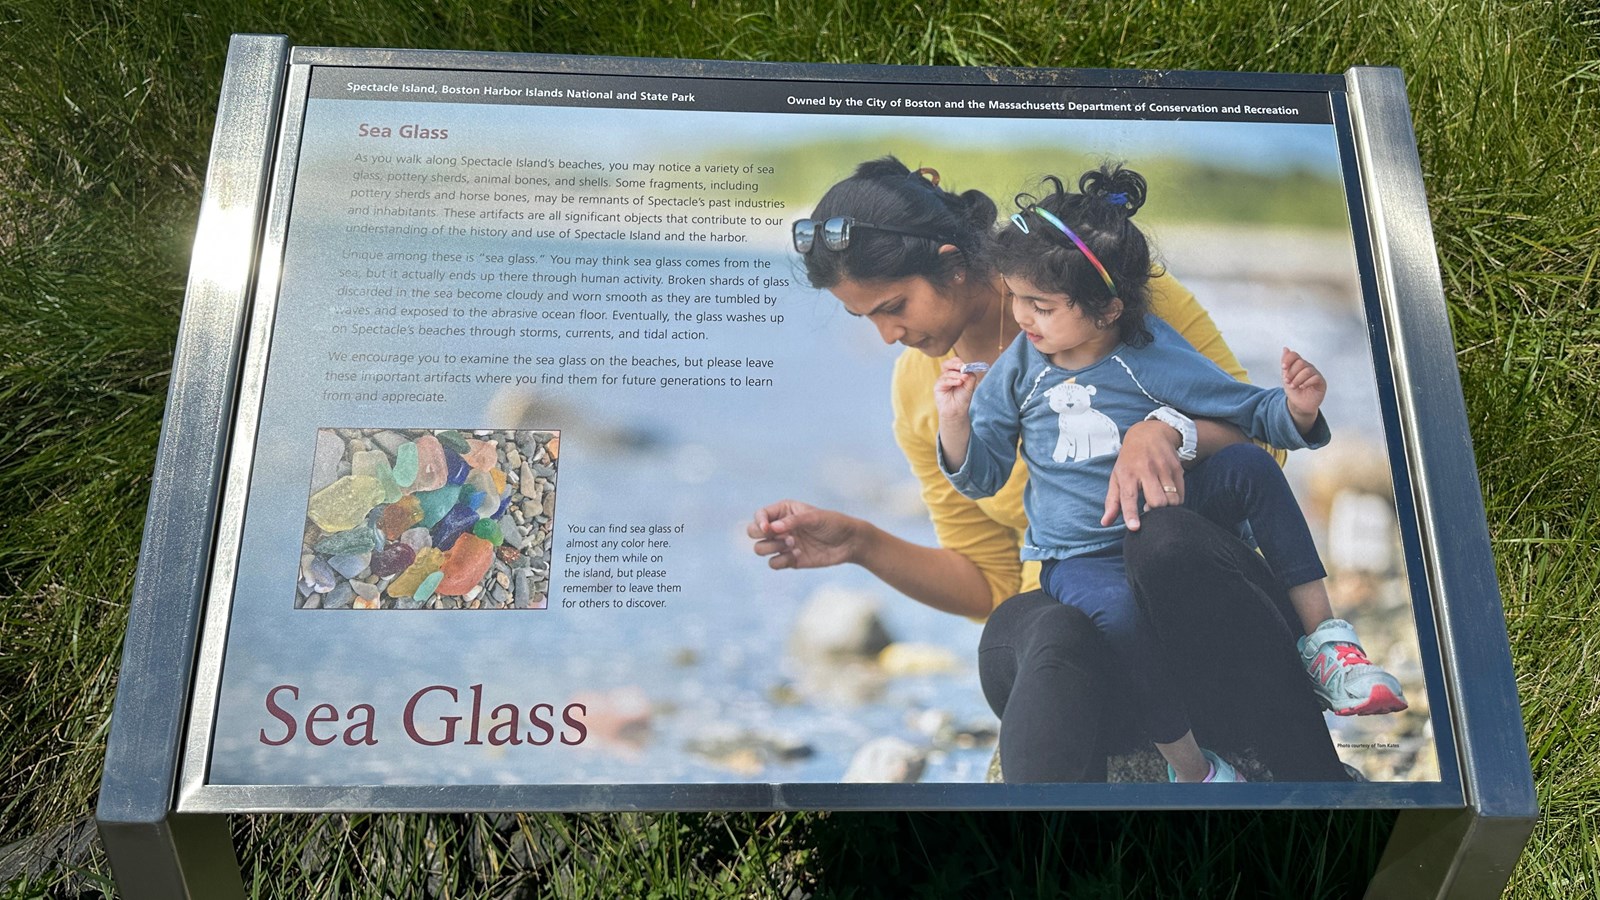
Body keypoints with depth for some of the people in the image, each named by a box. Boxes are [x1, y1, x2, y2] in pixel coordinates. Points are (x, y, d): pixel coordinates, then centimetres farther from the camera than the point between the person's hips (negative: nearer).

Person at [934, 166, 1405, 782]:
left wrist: (1298, 409, -24)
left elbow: (1252, 413, -1)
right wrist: (955, 420, -14)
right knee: (1121, 609, -35)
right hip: (1079, 559, 0)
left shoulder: (1156, 360, -6)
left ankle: (1322, 633, -16)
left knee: (1249, 466, -24)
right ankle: (1189, 767, -17)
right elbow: (981, 476, 5)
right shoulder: (1019, 368, -1)